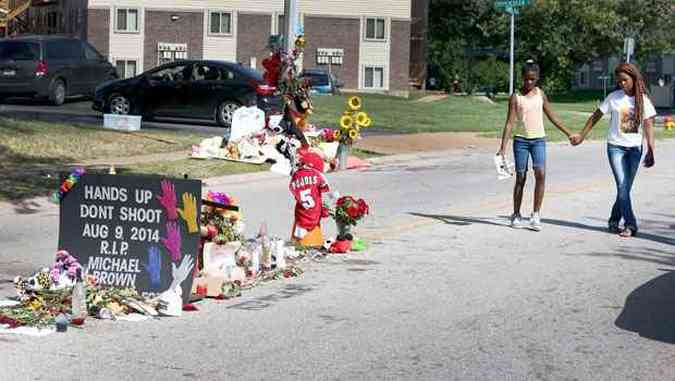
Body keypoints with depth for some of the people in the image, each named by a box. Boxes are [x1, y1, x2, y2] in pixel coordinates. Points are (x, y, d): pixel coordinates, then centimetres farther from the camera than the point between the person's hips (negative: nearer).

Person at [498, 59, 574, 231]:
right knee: (520, 178, 3)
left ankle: (536, 215, -12)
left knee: (541, 174, -17)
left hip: (538, 140, 2)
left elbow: (552, 117, 15)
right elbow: (510, 123, -7)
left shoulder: (540, 94, 7)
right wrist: (503, 147, -14)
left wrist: (568, 133, 15)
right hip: (521, 140, -2)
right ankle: (516, 215, 18)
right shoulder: (516, 97, -3)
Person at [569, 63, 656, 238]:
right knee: (622, 187, -11)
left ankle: (614, 221, 23)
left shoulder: (643, 99, 0)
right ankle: (630, 224, -9)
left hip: (635, 148, 2)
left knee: (625, 188, 7)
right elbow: (596, 116, 5)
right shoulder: (614, 97, -4)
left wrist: (650, 151, -12)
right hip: (616, 146, -2)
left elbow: (648, 125, -4)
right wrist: (581, 135, 7)